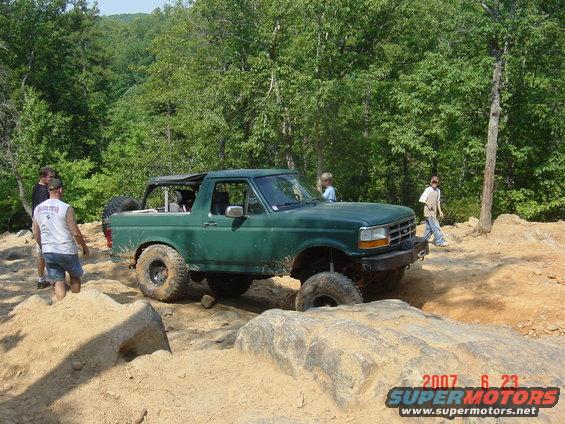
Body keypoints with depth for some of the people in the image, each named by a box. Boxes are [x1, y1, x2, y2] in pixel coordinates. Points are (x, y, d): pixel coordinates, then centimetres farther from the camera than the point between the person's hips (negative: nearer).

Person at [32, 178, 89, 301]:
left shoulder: (38, 209, 6)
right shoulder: (66, 208, -12)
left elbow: (36, 233, 11)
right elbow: (75, 232, -12)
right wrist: (84, 247, 2)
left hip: (48, 252, 4)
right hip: (66, 251, -4)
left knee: (58, 281, 10)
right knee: (75, 277, 16)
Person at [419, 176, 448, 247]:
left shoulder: (438, 191, 12)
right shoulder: (428, 190, -8)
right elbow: (421, 199, -8)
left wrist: (440, 211, 16)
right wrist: (428, 204, -19)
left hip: (434, 212, 7)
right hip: (429, 212, -7)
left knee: (429, 227, 12)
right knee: (435, 227, -11)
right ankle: (440, 241, -10)